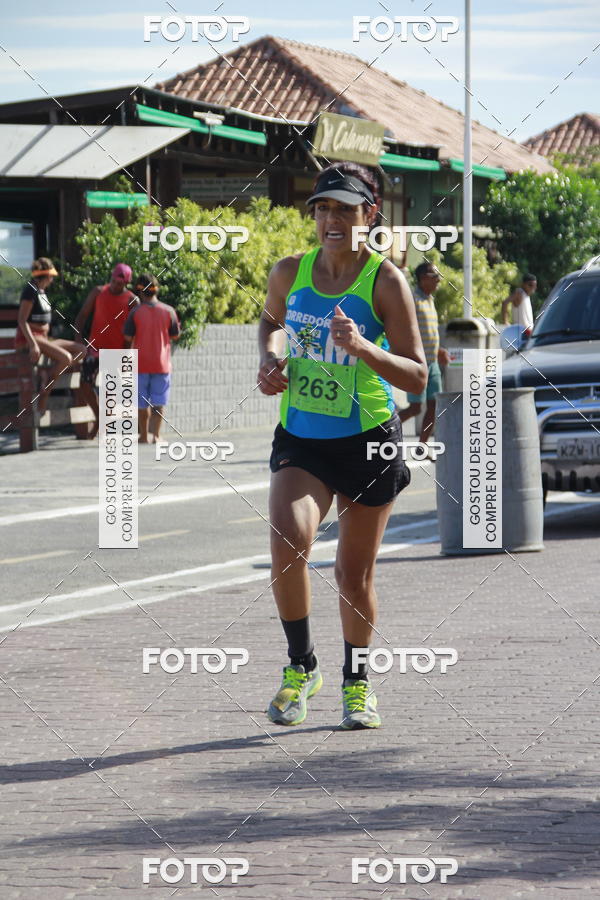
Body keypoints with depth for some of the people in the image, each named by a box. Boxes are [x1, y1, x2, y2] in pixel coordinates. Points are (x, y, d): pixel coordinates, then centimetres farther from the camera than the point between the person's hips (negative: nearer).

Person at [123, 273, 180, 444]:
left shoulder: (135, 312, -8)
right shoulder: (168, 311, -5)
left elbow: (128, 337, -5)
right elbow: (175, 335, 4)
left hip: (141, 363, 0)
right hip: (161, 364, 0)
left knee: (142, 403, 12)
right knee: (158, 403, 2)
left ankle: (144, 435, 20)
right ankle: (155, 434, -15)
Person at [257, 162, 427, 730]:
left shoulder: (386, 282, -11)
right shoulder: (290, 273, 0)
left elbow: (417, 376, -12)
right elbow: (270, 320, 24)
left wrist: (362, 348, -28)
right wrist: (270, 359, 4)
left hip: (368, 441, -2)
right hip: (300, 438, 2)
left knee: (355, 574, 7)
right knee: (288, 540, -23)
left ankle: (356, 678, 32)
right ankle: (301, 666, -3)